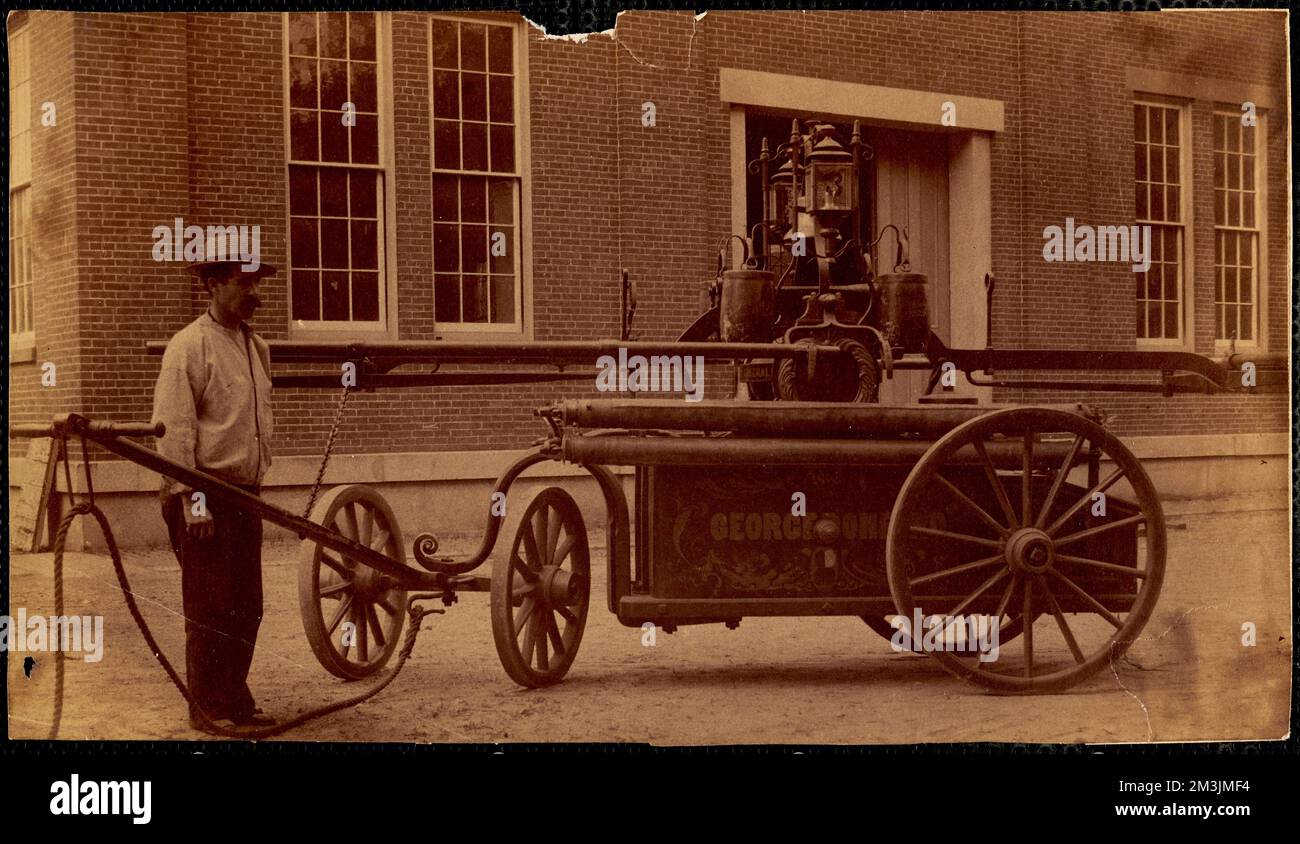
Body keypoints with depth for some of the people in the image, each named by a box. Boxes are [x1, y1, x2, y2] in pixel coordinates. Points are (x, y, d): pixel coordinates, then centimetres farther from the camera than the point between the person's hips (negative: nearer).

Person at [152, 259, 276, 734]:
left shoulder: (257, 347, 15)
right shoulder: (190, 346, -10)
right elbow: (172, 428, -14)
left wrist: (256, 486, 17)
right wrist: (190, 498, -19)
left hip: (245, 494, 8)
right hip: (205, 499, -8)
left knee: (246, 606, 10)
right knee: (209, 609, -2)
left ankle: (235, 702, 20)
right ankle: (206, 709, 7)